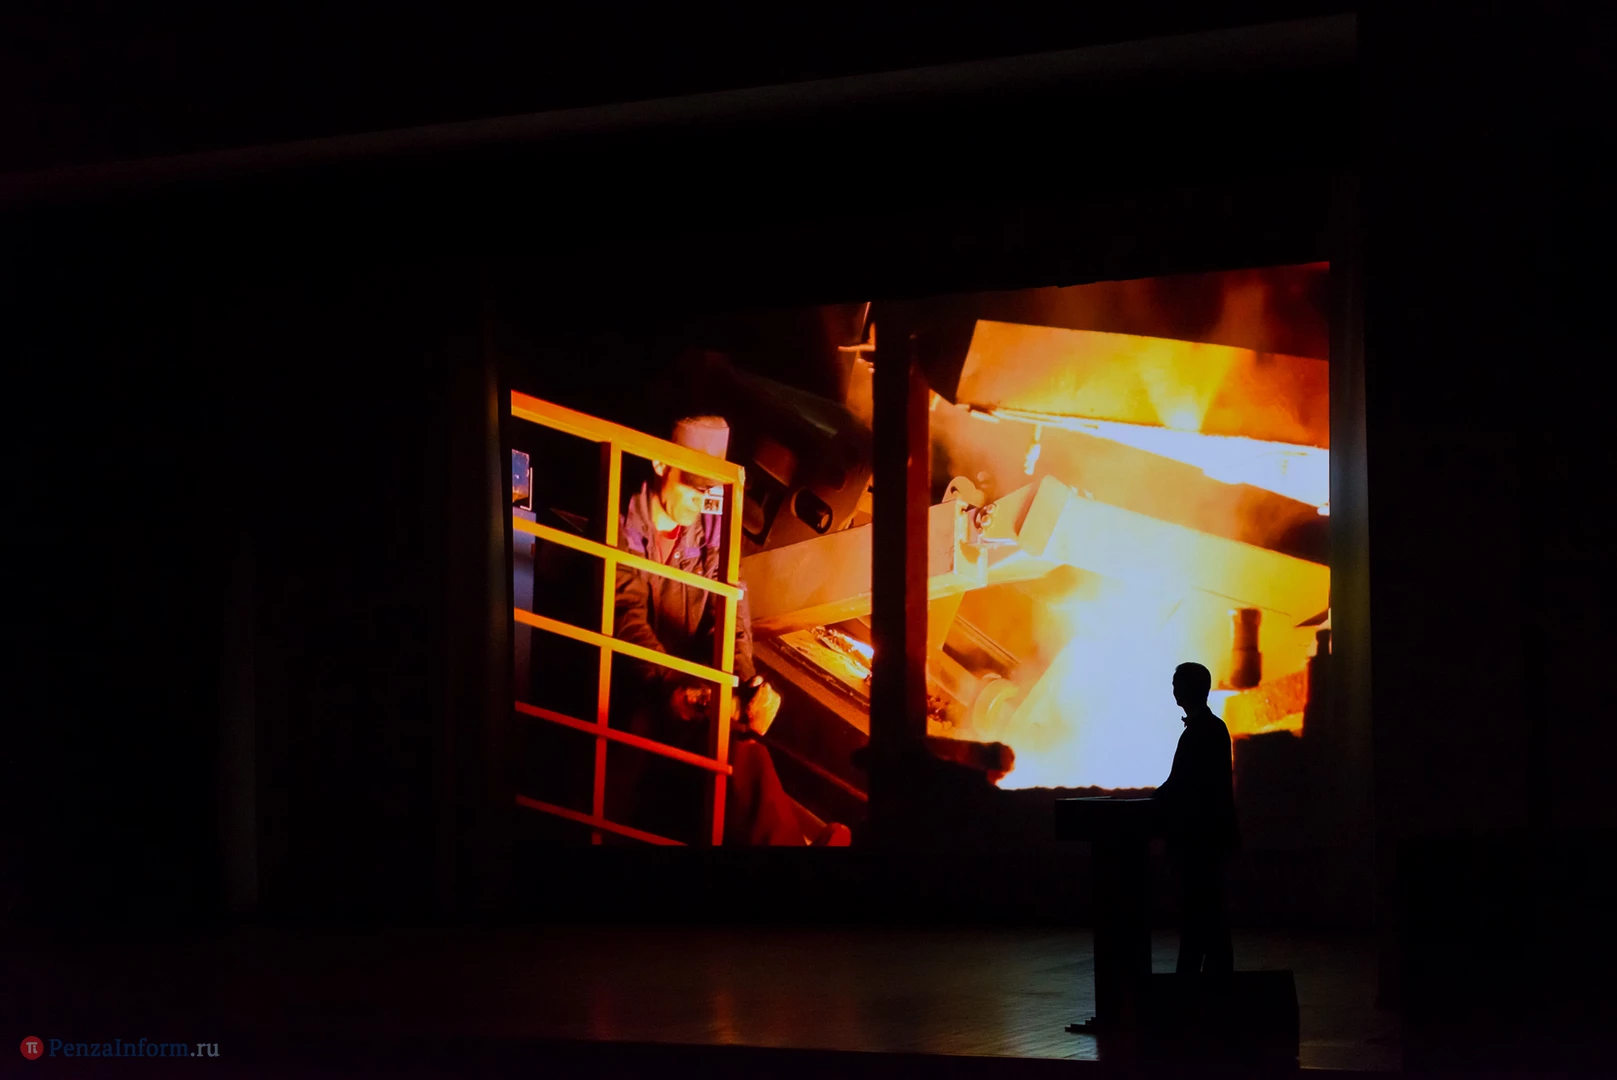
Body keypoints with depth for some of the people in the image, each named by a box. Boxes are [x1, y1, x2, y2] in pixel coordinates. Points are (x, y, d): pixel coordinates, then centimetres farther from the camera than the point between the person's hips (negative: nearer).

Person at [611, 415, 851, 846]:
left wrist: (745, 680, -19)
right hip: (635, 685, -4)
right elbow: (628, 618, -16)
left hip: (695, 682, 4)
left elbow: (729, 617, 2)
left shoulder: (711, 532, 10)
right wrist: (670, 685, -32)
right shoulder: (625, 530, -4)